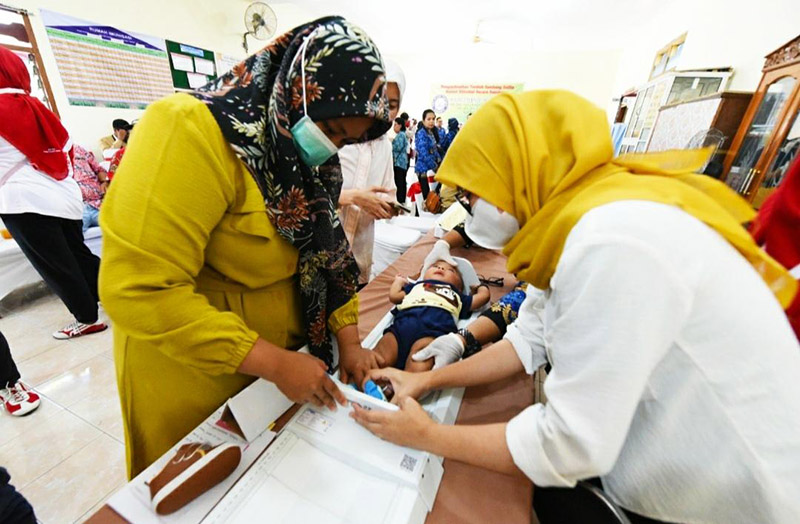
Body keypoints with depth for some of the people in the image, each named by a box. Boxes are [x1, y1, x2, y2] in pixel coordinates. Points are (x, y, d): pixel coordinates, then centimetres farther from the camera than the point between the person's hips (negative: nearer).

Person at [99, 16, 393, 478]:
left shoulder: (310, 157, -2)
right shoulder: (193, 132, -24)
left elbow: (328, 248, 1)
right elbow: (140, 289, -28)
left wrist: (349, 341, -5)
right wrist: (273, 362, -27)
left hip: (283, 352, 6)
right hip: (194, 373, -5)